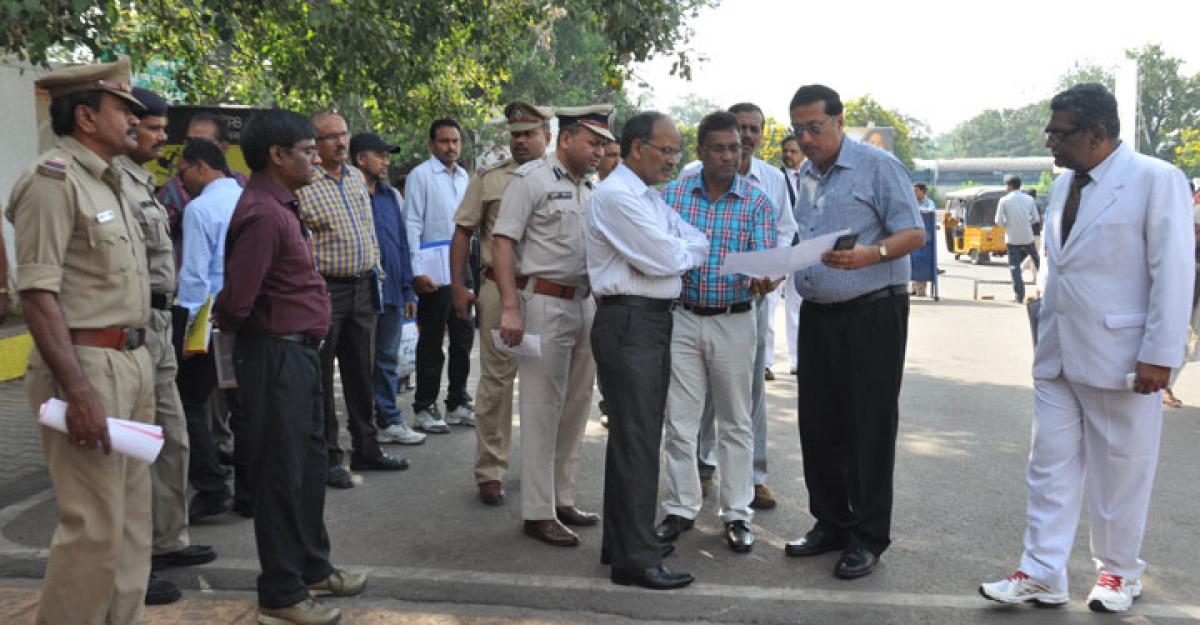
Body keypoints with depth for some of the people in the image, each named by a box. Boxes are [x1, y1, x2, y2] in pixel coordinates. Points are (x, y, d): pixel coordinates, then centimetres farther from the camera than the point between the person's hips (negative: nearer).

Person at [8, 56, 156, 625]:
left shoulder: (110, 183, 16)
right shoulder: (54, 178, -10)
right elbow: (37, 292, -17)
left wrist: (142, 365, 13)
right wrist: (78, 391, -22)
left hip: (132, 362, 9)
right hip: (87, 364, -9)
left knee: (132, 522, 12)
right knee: (95, 527, -6)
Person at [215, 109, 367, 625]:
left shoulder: (280, 205, 13)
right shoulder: (263, 214, -20)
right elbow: (236, 299, -23)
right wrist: (229, 325, -4)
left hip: (299, 351, 10)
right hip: (275, 354, -10)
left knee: (310, 463, 19)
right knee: (281, 472, 1)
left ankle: (312, 568, 35)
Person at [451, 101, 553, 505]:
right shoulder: (489, 180, 6)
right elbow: (463, 232, 7)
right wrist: (459, 286, -1)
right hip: (500, 288, -1)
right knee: (496, 380, 0)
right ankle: (490, 472, 9)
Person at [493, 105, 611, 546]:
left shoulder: (592, 188, 14)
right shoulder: (532, 179, -6)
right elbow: (502, 241, -11)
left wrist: (603, 302, 11)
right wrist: (510, 307, -19)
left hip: (586, 304, 7)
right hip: (545, 303, -7)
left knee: (575, 409, 12)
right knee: (542, 410, -3)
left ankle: (563, 500, 24)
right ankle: (538, 512, 6)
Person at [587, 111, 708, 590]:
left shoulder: (651, 197, 19)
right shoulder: (617, 195, -12)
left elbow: (699, 242, 14)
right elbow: (665, 260, -17)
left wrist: (676, 249, -6)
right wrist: (688, 251, 2)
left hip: (654, 321, 10)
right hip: (629, 322, -10)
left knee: (634, 436, 15)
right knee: (636, 440, -8)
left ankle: (622, 543, 26)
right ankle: (635, 559, -2)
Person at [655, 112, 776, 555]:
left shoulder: (757, 201, -2)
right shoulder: (673, 194, 1)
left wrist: (761, 281, -32)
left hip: (734, 322, -1)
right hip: (682, 319, 1)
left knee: (735, 422, 9)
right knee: (680, 419, 6)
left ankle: (737, 514, 20)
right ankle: (681, 508, 20)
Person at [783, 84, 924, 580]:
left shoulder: (878, 166, -7)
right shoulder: (805, 176, 15)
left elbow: (914, 234, -11)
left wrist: (870, 254, -29)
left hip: (872, 312, -7)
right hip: (817, 314, 7)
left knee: (870, 428, -1)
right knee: (818, 424, 11)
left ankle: (868, 537, 9)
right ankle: (831, 524, 25)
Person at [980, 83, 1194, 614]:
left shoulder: (1156, 180, -10)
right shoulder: (1063, 185, 10)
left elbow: (1174, 271, -13)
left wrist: (1159, 355, -15)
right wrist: (1046, 339, 14)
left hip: (1120, 359, -6)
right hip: (1057, 356, 6)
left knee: (1119, 473, 8)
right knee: (1050, 468, 8)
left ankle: (1119, 571, 26)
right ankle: (1042, 574, 16)